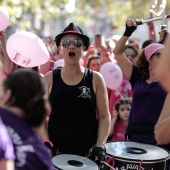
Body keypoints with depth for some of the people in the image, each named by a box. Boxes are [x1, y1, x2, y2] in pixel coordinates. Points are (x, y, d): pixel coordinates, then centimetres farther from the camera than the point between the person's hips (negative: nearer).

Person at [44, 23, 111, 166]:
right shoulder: (50, 78, 3)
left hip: (88, 152, 0)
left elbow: (104, 117, 2)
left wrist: (100, 145, -9)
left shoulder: (95, 79, 2)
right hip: (55, 151, 0)